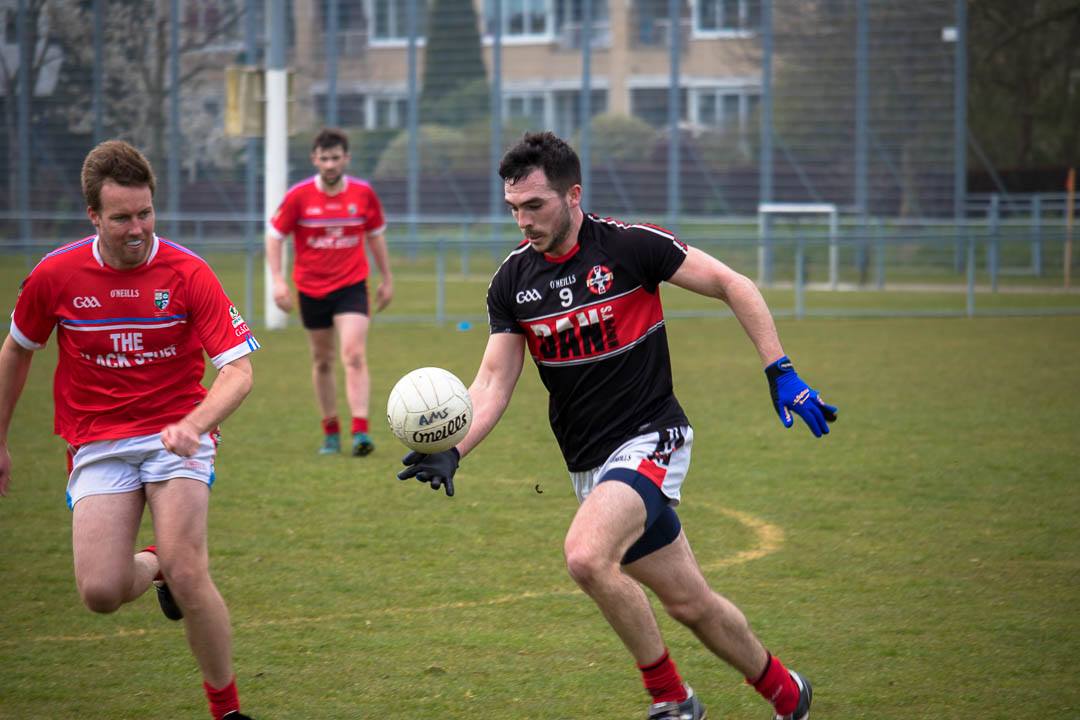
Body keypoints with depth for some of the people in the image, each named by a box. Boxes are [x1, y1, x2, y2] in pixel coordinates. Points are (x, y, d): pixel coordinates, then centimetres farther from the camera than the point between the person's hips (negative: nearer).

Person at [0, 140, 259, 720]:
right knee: (100, 593, -14)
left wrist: (193, 425, -32)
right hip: (98, 445, 2)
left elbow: (238, 370, -13)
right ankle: (153, 566, 25)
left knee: (188, 578, -21)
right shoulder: (55, 276, -5)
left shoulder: (187, 273, -10)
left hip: (176, 437, -2)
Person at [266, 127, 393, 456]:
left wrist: (386, 278, 15)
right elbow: (274, 236, -1)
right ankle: (331, 433, 23)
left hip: (351, 285, -1)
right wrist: (277, 280, -11)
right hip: (311, 288, 1)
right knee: (322, 361, 10)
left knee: (354, 356, -16)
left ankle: (360, 432, -21)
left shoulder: (363, 193, -4)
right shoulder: (298, 196, -8)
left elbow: (376, 234, 11)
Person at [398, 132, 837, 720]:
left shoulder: (630, 246, -13)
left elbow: (733, 286, -5)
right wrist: (450, 451, -16)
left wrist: (781, 374, -10)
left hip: (650, 439, -6)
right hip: (588, 463, 6)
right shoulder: (512, 279, 1)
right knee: (688, 602, 10)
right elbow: (494, 380, 1)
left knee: (586, 555, -28)